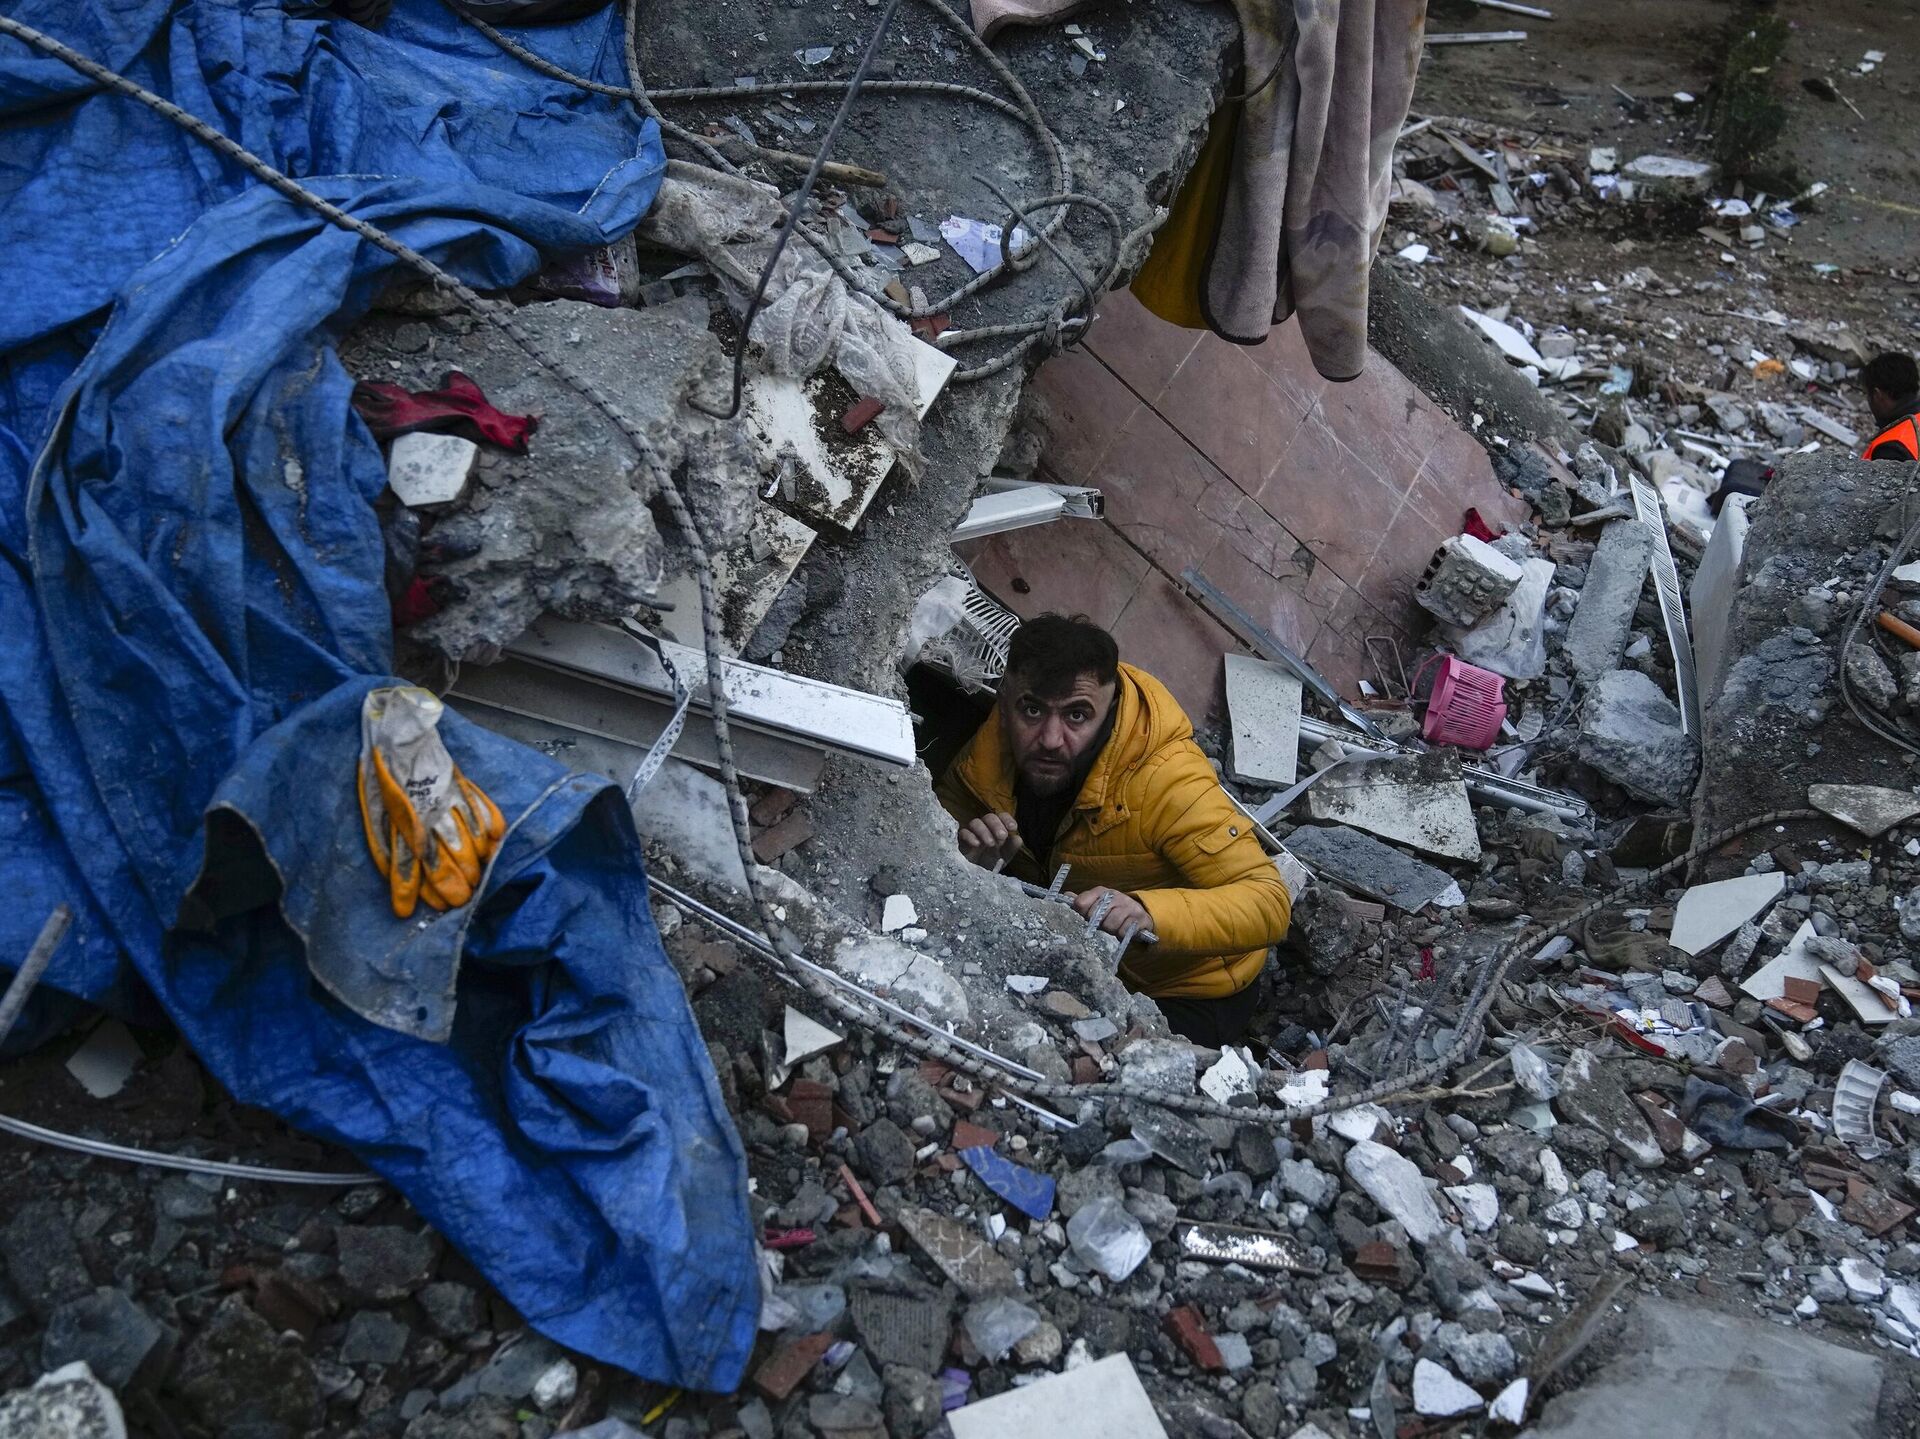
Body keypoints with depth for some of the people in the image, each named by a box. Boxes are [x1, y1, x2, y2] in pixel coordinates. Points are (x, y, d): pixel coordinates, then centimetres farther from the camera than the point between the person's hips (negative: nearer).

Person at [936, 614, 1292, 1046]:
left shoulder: (1167, 780, -34)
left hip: (1188, 993, -5)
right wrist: (967, 855, -25)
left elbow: (1270, 903, -36)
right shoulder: (994, 746, -18)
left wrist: (1149, 914, -54)